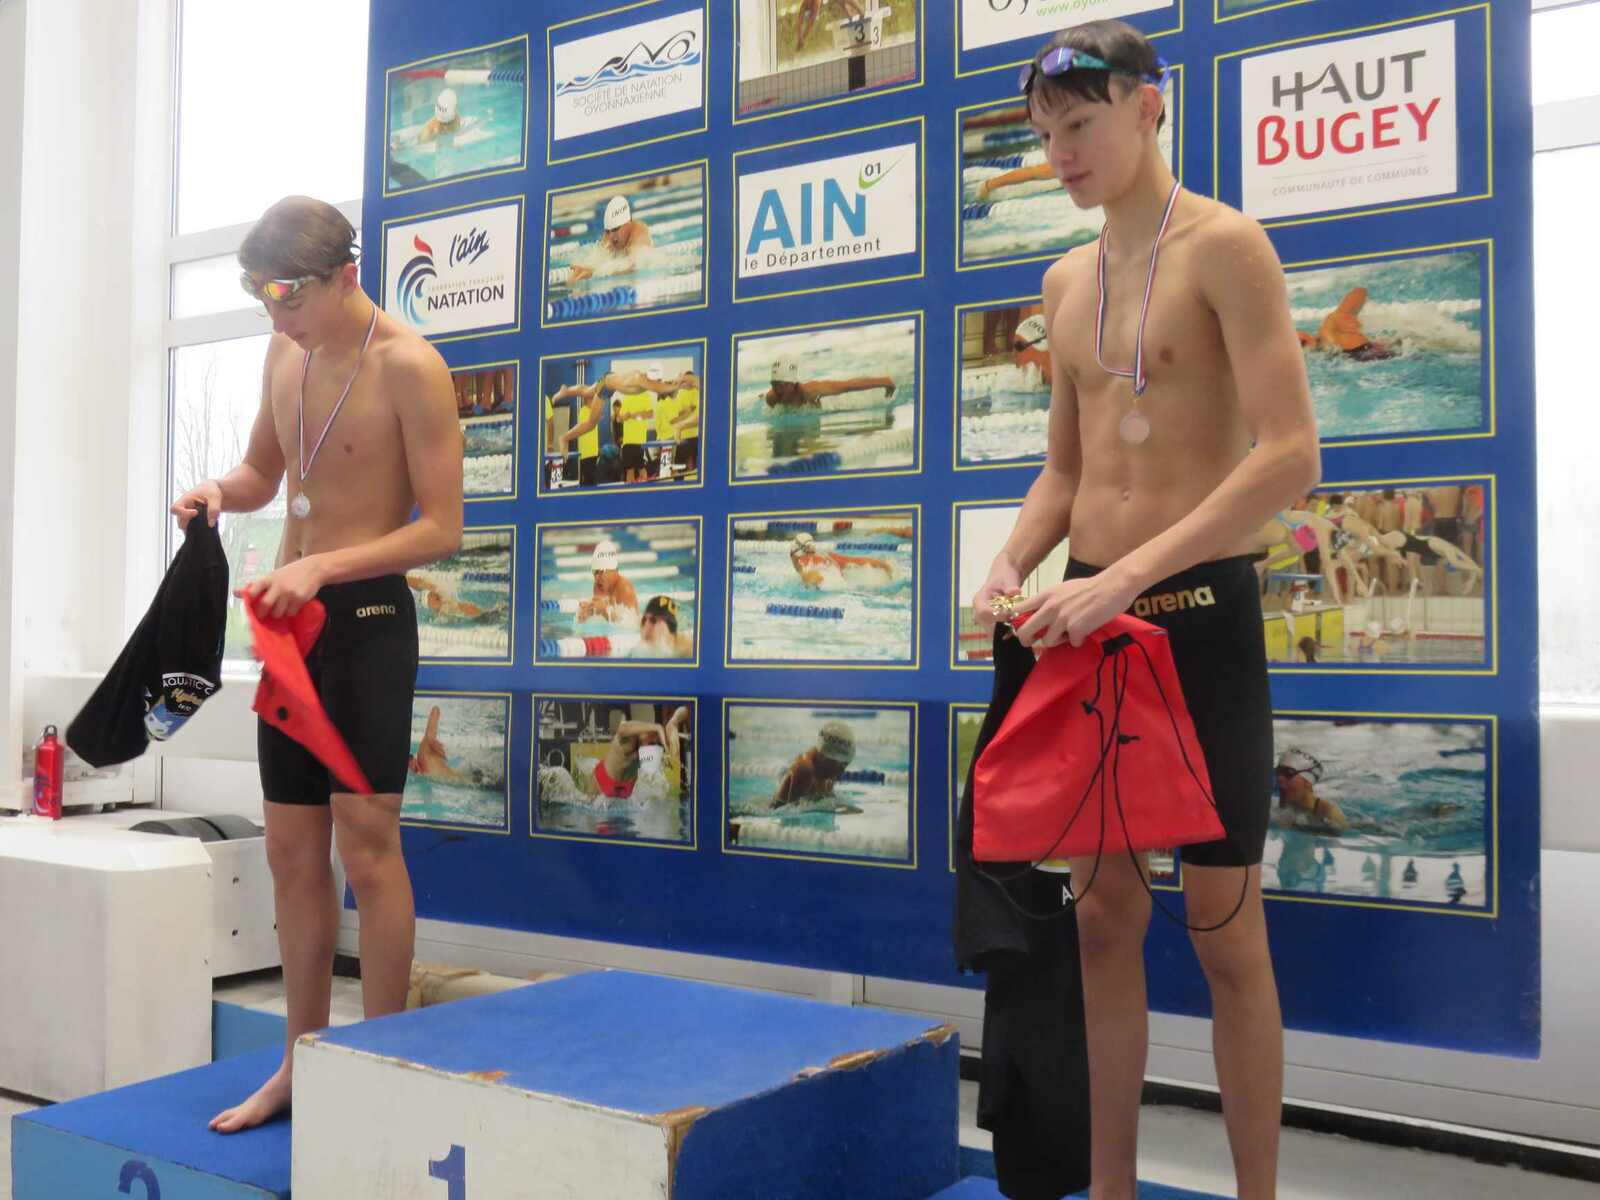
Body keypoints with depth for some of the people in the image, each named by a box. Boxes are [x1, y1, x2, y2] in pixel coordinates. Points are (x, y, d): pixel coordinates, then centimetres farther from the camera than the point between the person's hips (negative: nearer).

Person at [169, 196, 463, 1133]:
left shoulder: (408, 367, -13)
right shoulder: (285, 358, 9)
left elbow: (442, 529, -16)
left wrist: (323, 567, -25)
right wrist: (221, 492, 0)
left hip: (368, 616, -7)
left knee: (366, 843, -7)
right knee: (294, 852, 10)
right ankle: (305, 1061, 21)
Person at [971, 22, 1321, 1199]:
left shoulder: (1224, 246, -8)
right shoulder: (1065, 280, 13)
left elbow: (1291, 457, -19)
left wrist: (1124, 578, -25)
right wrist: (1008, 571, 0)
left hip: (1202, 617, -6)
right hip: (1091, 620, 6)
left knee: (1225, 933, 4)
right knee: (1105, 921, 10)